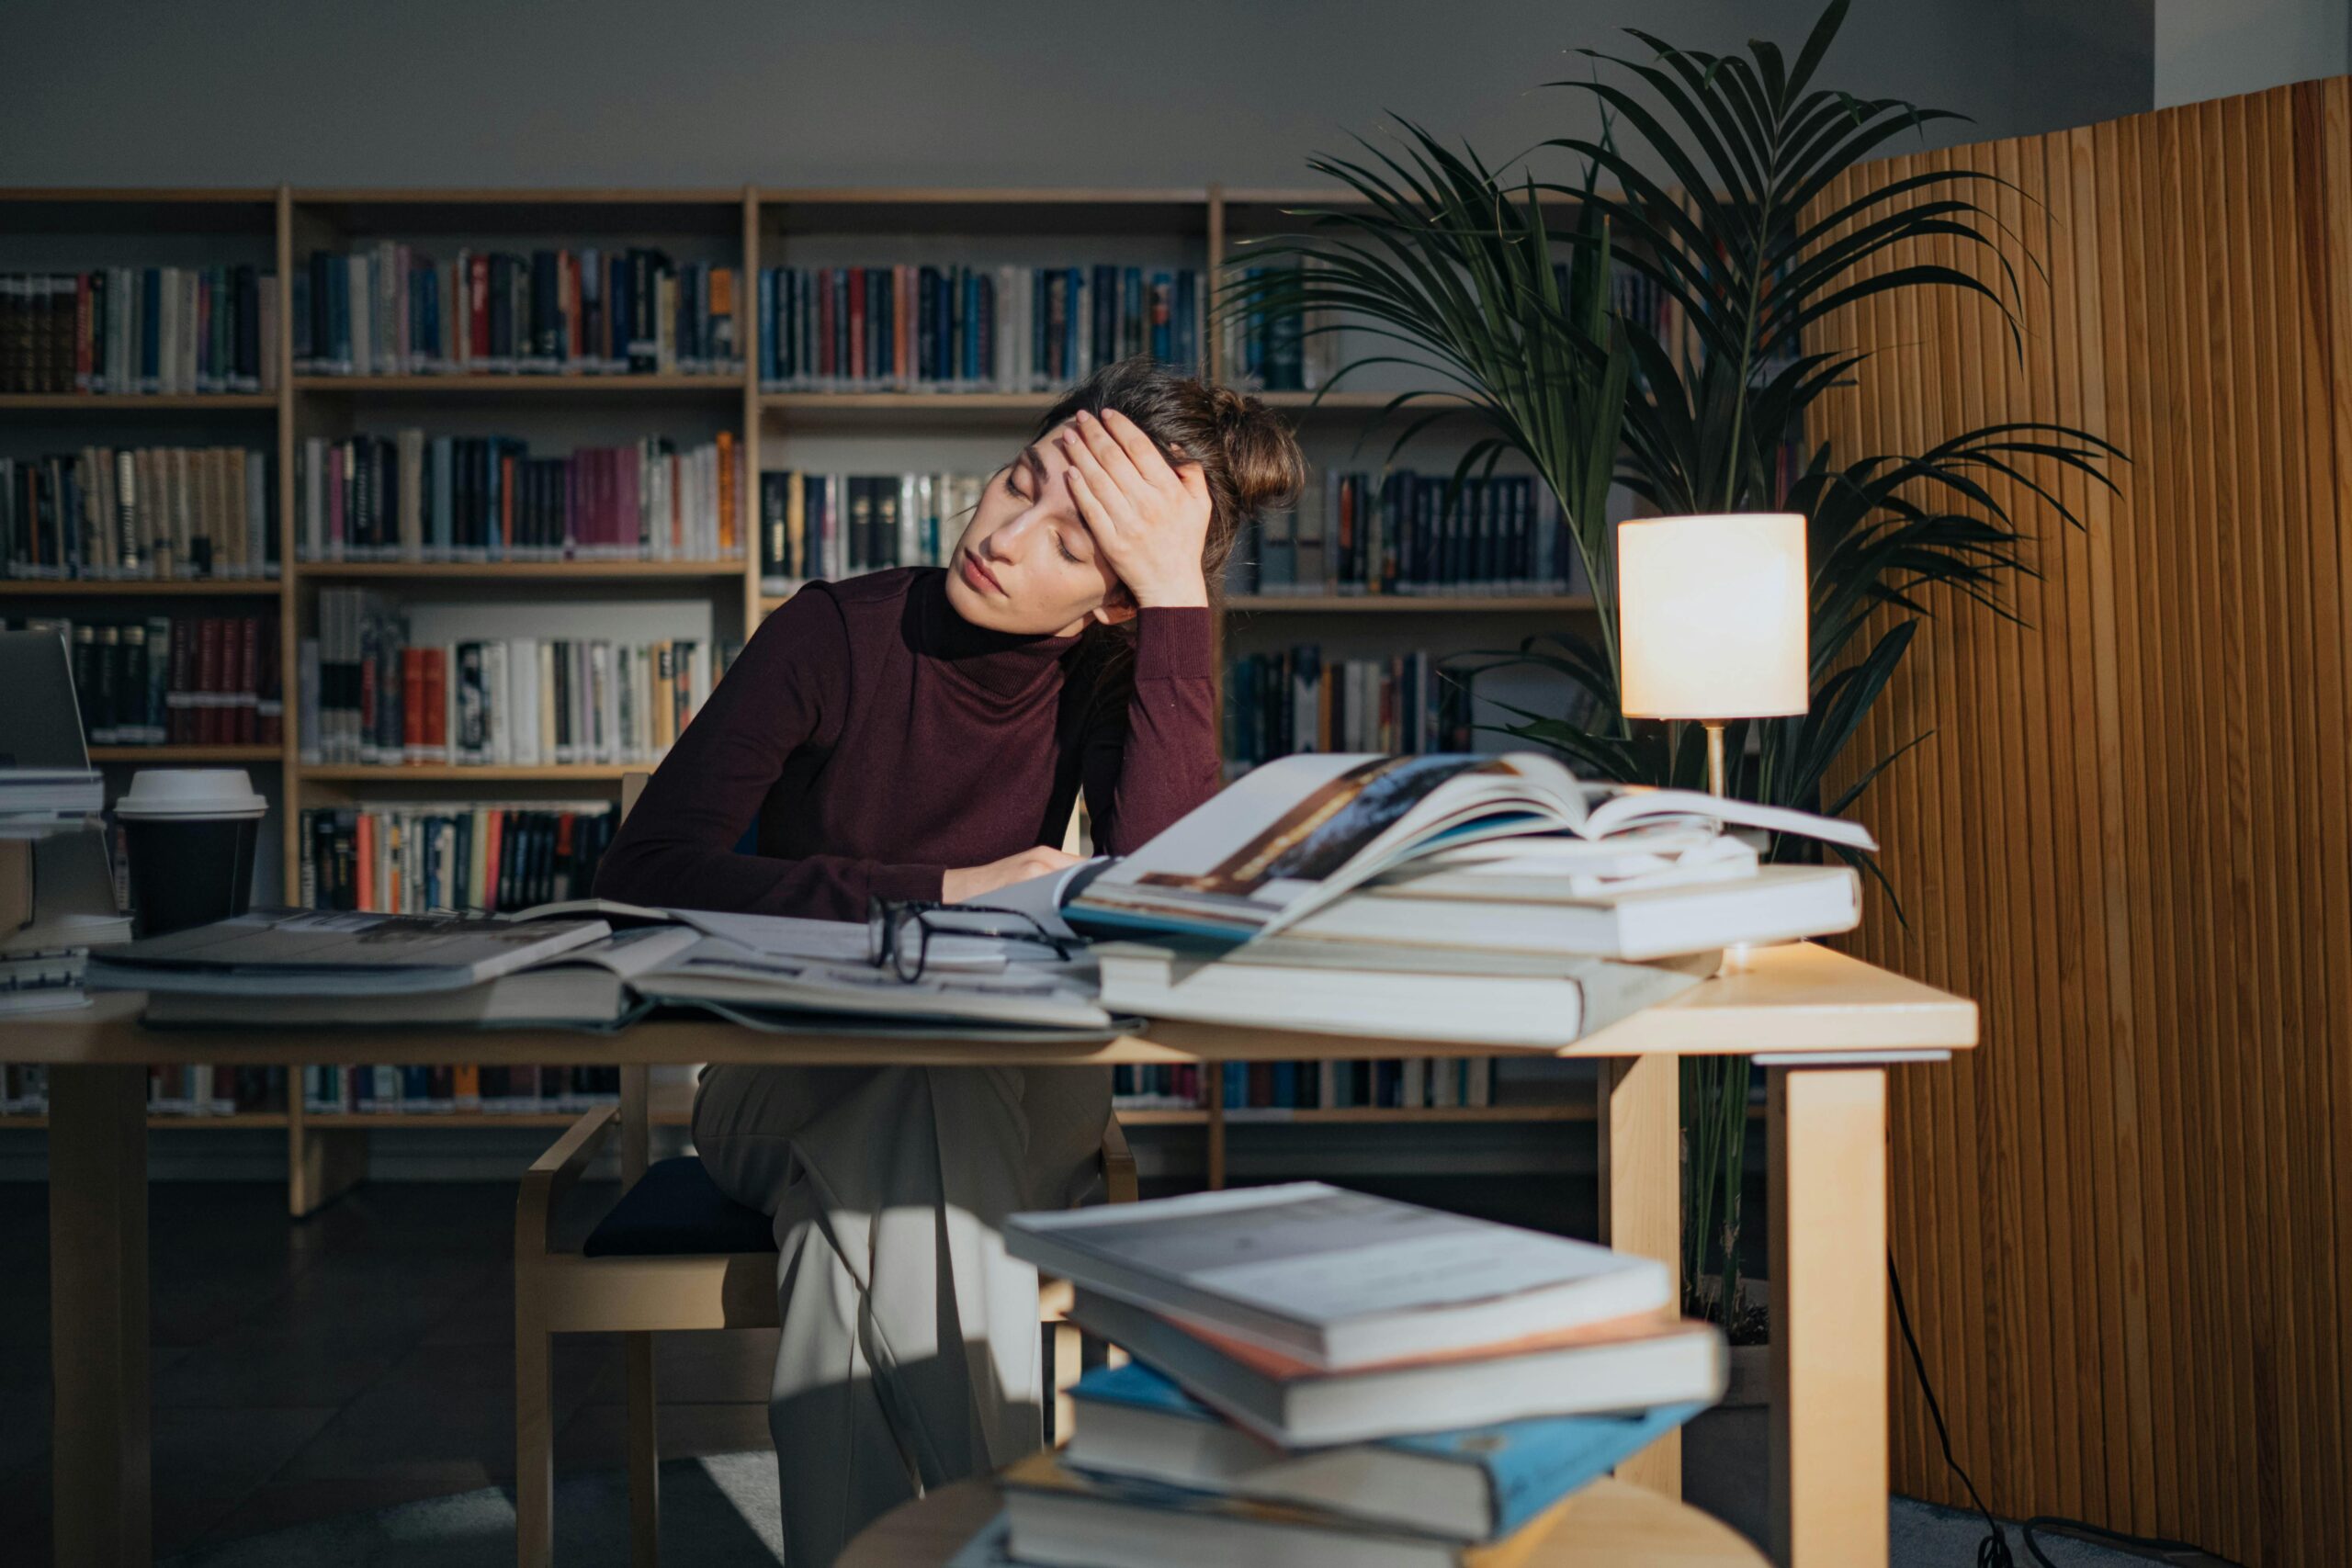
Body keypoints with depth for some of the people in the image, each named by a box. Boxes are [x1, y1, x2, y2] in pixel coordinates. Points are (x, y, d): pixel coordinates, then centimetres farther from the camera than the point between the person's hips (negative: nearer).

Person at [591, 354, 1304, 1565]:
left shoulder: (1110, 675, -5)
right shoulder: (837, 636, -9)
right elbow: (648, 864, -16)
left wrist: (1180, 598, -25)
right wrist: (940, 891, -21)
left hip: (1009, 1104, 1)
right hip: (784, 1090, 0)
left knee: (868, 1176, -33)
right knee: (893, 1120, -34)